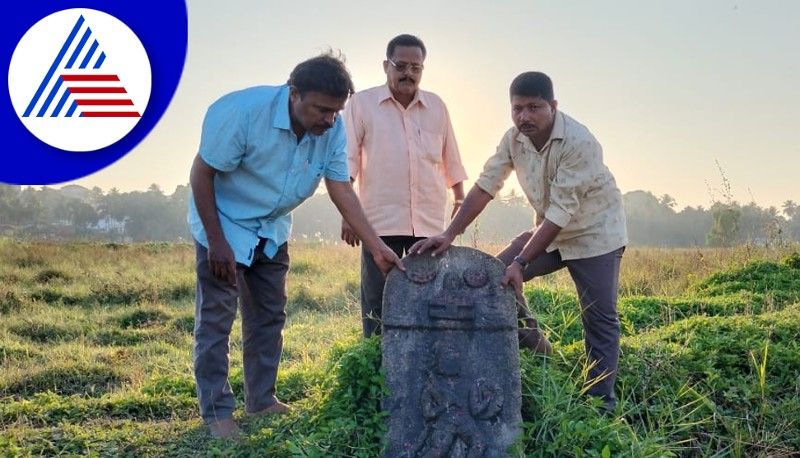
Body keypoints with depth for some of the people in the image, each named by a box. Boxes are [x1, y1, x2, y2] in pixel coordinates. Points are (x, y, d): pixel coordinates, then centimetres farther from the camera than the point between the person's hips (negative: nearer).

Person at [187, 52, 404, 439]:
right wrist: (217, 243, -22)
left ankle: (261, 400, 26)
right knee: (216, 318, -4)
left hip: (272, 229, 6)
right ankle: (216, 412, 6)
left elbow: (342, 190, -12)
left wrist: (377, 247, -20)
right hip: (224, 223, -6)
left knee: (269, 316, 12)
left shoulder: (331, 129, -16)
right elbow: (201, 175, -23)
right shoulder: (243, 111, -31)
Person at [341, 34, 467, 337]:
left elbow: (451, 160, 20)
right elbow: (346, 162, -1)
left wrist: (460, 199, 17)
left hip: (430, 223, 3)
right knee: (377, 303, 0)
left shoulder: (437, 107, 13)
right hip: (381, 221, -3)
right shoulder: (362, 104, 3)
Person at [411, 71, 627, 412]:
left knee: (600, 321, -5)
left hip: (594, 233, -6)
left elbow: (561, 212, -31)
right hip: (550, 231, 6)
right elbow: (485, 187, -9)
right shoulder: (514, 138, -9)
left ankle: (601, 405, 7)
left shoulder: (578, 142, -29)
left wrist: (521, 263, -36)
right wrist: (449, 235, -19)